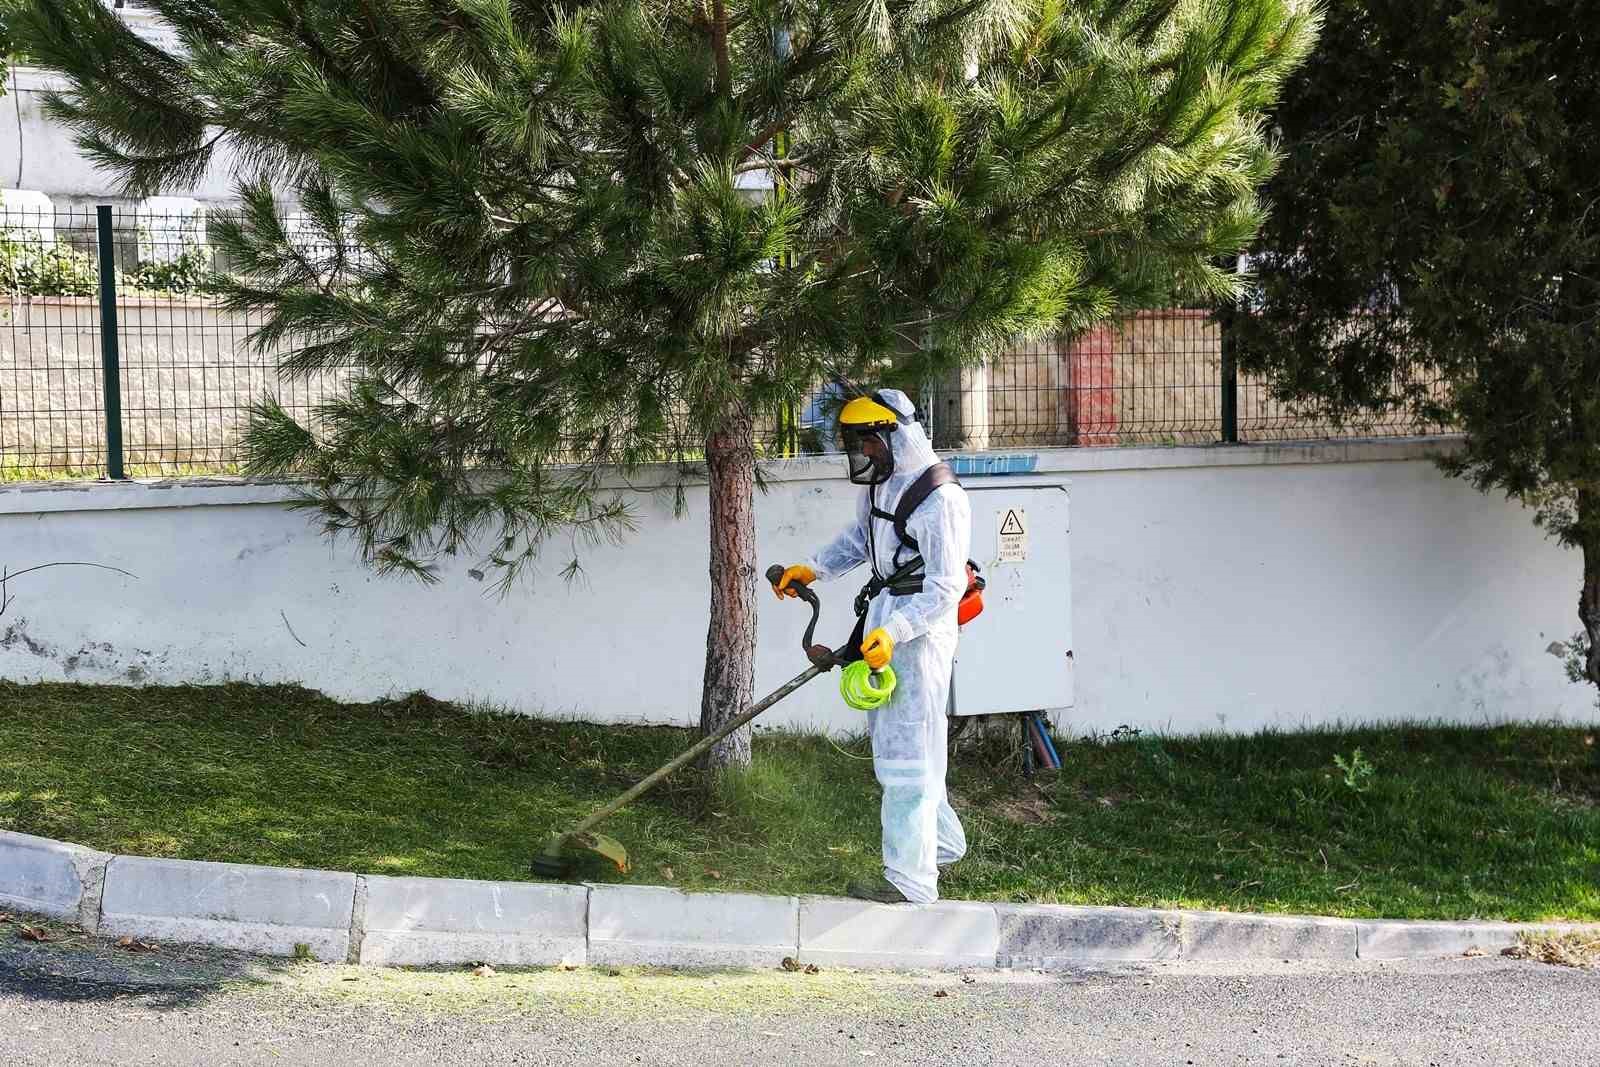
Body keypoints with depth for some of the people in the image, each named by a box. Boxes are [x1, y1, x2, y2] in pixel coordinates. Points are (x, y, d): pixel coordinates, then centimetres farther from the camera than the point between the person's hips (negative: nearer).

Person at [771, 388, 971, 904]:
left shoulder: (941, 498, -20)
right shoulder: (880, 483, 10)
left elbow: (945, 588, -22)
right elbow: (858, 539, 28)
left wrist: (893, 631, -32)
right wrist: (813, 568, 14)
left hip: (919, 631, -10)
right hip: (883, 628, 10)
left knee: (907, 756, -11)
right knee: (893, 743, 20)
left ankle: (910, 880, -9)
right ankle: (943, 843, 37)